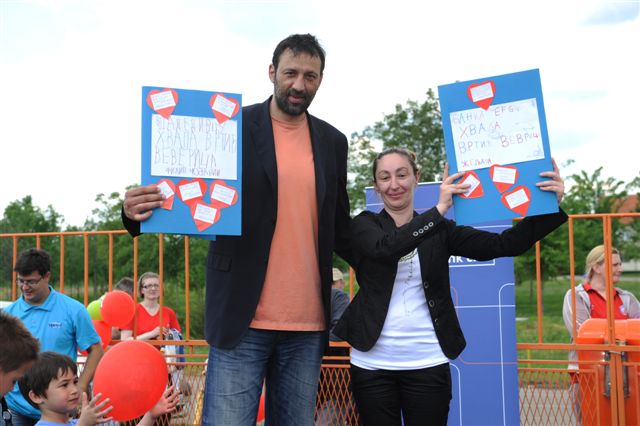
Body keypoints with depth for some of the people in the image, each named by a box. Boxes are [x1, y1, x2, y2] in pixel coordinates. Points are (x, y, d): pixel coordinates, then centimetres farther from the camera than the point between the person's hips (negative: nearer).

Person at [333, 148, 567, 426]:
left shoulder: (439, 229, 7)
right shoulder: (364, 226, 3)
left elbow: (504, 245, -3)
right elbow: (385, 248, -21)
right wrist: (439, 209, -23)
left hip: (427, 363, 1)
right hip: (372, 362, -1)